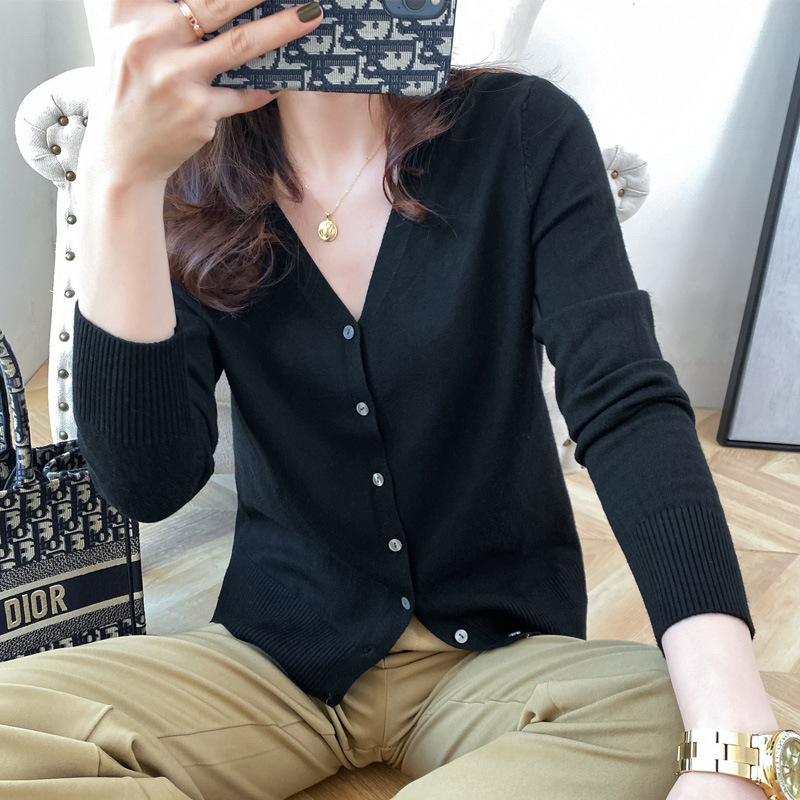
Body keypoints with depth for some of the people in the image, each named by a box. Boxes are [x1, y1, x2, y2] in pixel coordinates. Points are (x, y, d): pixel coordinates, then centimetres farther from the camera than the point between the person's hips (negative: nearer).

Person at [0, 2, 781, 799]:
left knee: (661, 720, -30)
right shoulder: (188, 198, -2)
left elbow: (631, 406, -17)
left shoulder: (525, 134, -6)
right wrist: (118, 175, -27)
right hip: (276, 656, 1)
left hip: (500, 648, 0)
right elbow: (147, 483, -14)